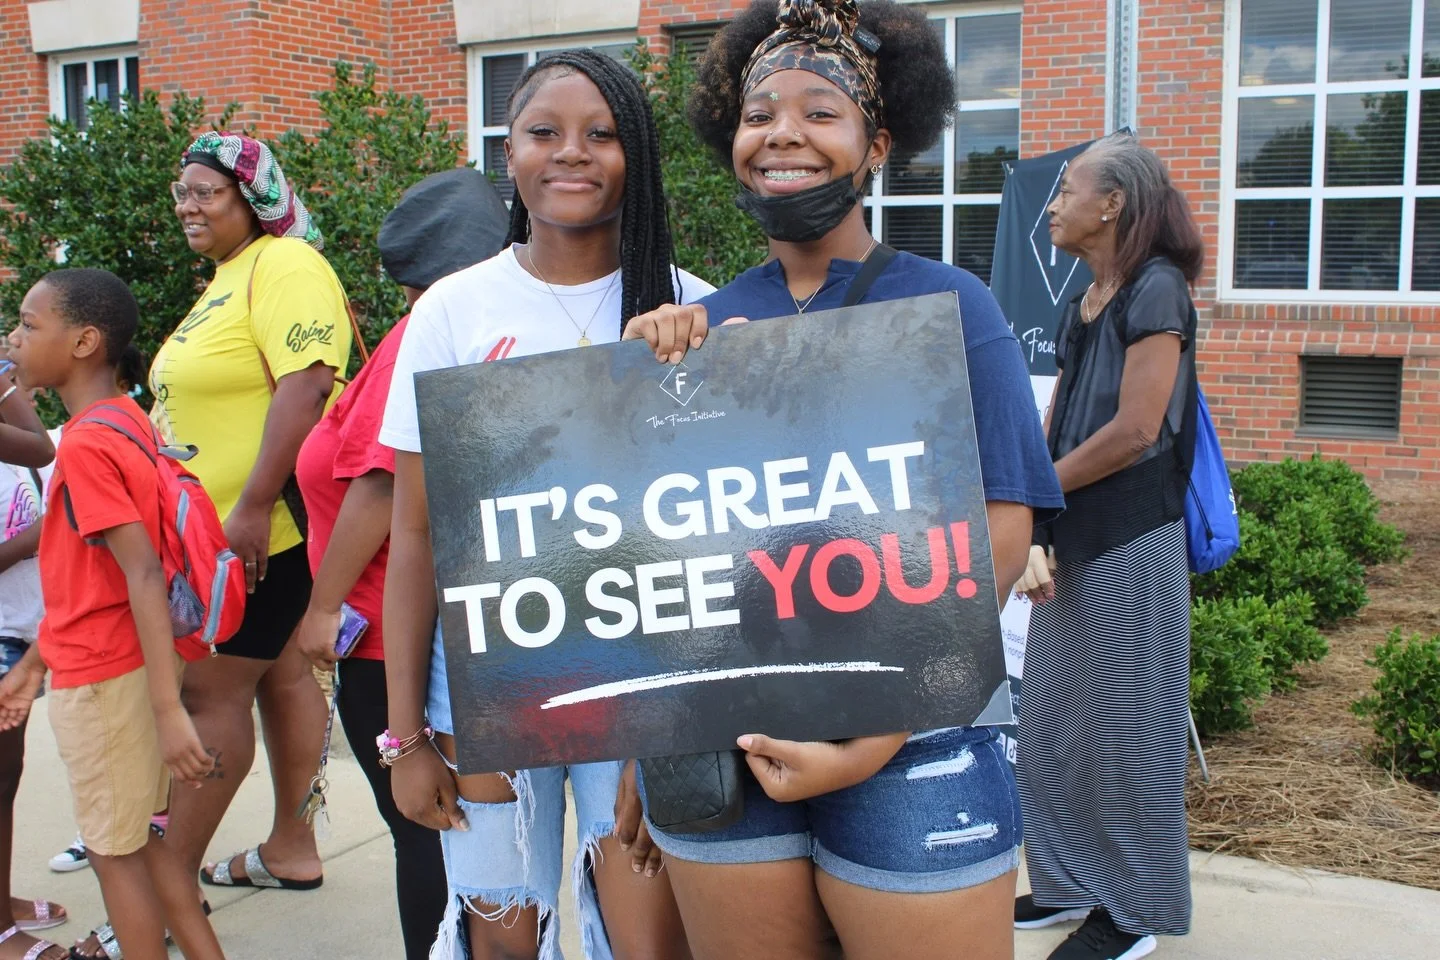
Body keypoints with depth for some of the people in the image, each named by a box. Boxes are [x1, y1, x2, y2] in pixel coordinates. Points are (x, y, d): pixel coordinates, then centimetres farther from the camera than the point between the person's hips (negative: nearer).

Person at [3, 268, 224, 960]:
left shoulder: (84, 443, -19)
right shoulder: (128, 420, 7)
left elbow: (144, 573, -26)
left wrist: (169, 709, -29)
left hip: (101, 681, -9)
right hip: (130, 664, 9)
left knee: (115, 852, 6)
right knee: (140, 840, 19)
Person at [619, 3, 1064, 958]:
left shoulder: (948, 304, -3)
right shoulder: (702, 326, 6)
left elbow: (998, 538, -9)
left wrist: (873, 743, -16)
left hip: (911, 749, -3)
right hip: (717, 748, 3)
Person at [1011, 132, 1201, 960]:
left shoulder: (1156, 291, -12)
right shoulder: (1083, 303, 12)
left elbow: (1135, 432, -19)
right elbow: (1055, 427, 9)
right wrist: (1032, 532, -4)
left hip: (1131, 544, -8)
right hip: (1074, 542, 9)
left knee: (1124, 728, 2)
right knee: (1054, 719, 14)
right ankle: (1074, 884, 29)